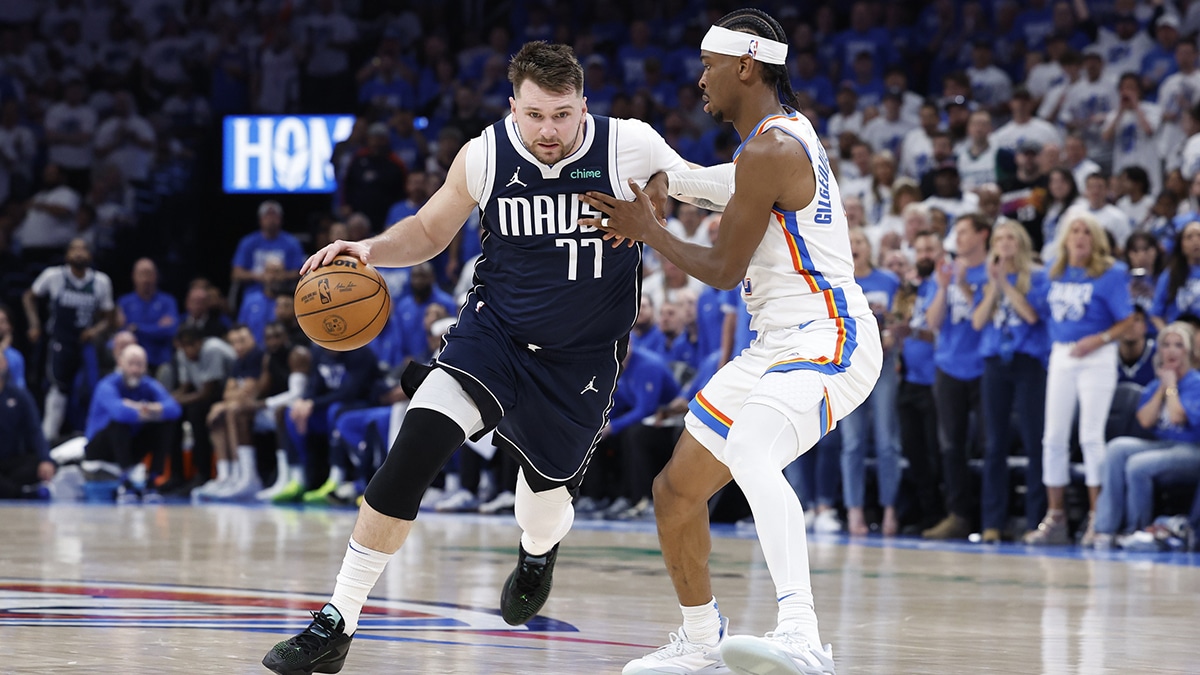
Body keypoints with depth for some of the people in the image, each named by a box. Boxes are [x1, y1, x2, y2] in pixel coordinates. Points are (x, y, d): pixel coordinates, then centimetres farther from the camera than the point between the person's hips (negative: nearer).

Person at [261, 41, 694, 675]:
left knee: (545, 503, 14)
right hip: (493, 331, 0)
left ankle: (539, 553, 57)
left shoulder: (630, 147, -17)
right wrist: (372, 249, -13)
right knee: (413, 448, -22)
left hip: (581, 359, 0)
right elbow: (428, 231, 5)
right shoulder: (483, 156, -12)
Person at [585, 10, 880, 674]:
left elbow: (723, 270, -11)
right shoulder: (783, 131, 15)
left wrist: (646, 230, 0)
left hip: (825, 339, -11)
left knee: (749, 455, -37)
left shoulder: (770, 150, -16)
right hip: (779, 343, 11)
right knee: (676, 489, 15)